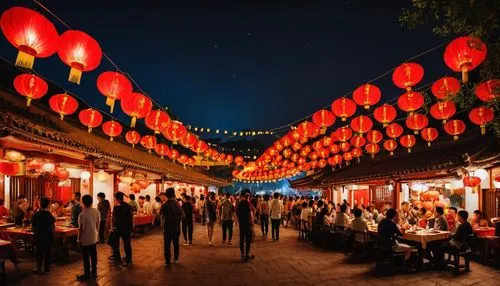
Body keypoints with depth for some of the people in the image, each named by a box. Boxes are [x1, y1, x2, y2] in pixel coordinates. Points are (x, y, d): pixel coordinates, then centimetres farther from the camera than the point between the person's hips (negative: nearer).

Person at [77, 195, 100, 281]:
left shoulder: (82, 214, -19)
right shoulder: (97, 212, -3)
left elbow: (81, 228, -15)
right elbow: (97, 225, 4)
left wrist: (78, 238, -3)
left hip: (85, 239, -5)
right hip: (94, 238, 5)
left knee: (86, 257, 5)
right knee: (93, 255, 15)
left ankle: (87, 274, 12)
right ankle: (94, 272, 25)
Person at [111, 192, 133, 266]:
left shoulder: (116, 207, -15)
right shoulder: (129, 206, -2)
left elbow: (114, 218, -13)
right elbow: (131, 217, 2)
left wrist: (112, 227, -2)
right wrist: (131, 227, 10)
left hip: (117, 228, -4)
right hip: (127, 228, 4)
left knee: (116, 245, 11)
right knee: (127, 244, 14)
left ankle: (118, 260, 12)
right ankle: (128, 260, 21)